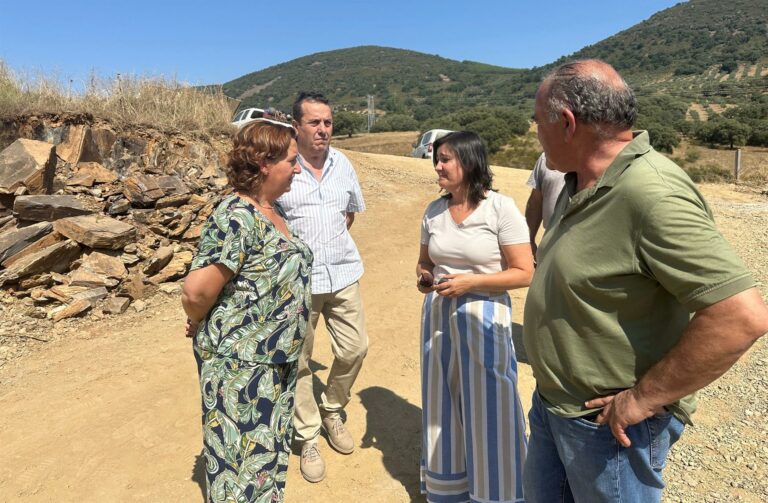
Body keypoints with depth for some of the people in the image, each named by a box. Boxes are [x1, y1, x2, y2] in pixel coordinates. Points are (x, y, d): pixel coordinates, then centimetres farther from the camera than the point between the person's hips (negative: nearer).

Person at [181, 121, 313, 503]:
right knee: (242, 460, 11)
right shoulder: (236, 217, -24)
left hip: (279, 359, 8)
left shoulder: (273, 210, 5)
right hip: (241, 363, -8)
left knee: (270, 450, 24)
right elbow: (198, 290, -27)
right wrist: (199, 323, -7)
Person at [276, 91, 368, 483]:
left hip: (343, 273, 5)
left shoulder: (342, 163, 6)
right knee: (298, 361, 7)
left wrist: (333, 240, 11)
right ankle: (308, 437, 27)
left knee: (354, 348, 9)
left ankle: (332, 411, 36)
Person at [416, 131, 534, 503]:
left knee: (487, 408, 6)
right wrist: (423, 278, -6)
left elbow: (524, 273, -11)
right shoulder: (433, 211, 4)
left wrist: (471, 281, -20)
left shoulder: (501, 208, -11)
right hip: (438, 314, 5)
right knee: (442, 402, 17)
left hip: (484, 316, -5)